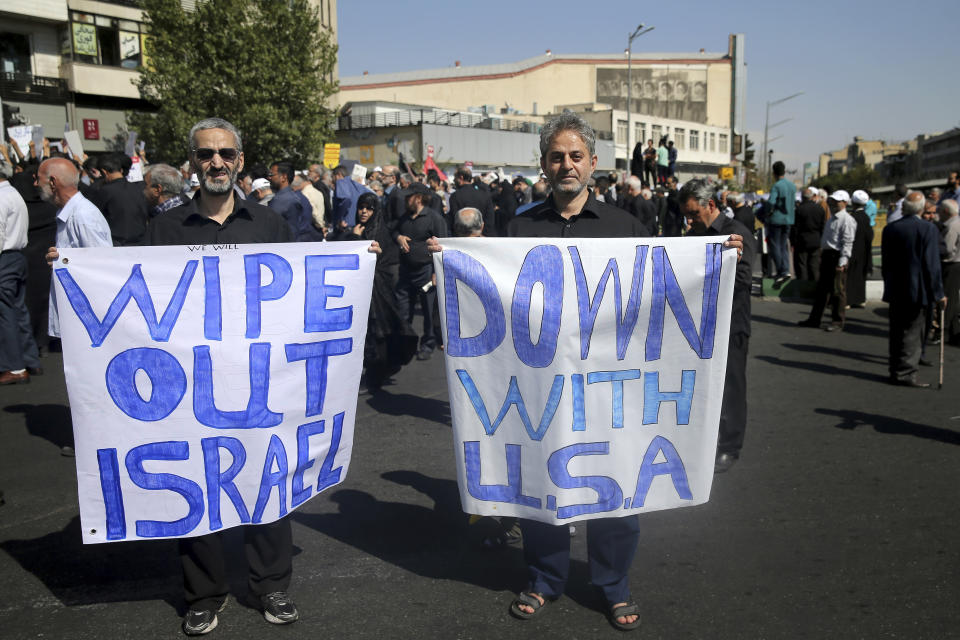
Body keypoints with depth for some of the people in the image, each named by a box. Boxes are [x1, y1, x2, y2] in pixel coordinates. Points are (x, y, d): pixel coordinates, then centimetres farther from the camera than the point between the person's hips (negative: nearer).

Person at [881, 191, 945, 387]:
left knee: (897, 332, 12)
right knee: (912, 332, 1)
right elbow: (932, 264, -12)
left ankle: (896, 371, 19)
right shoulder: (927, 229, -11)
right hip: (916, 290, -5)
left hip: (894, 290, 5)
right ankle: (905, 373, 2)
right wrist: (938, 294, -6)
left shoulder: (889, 229, 3)